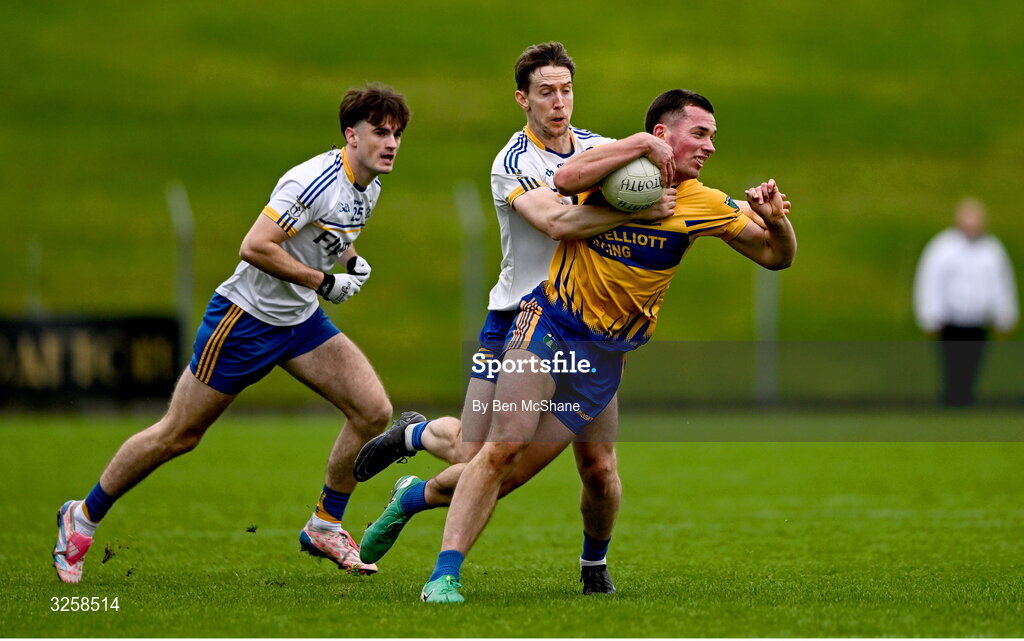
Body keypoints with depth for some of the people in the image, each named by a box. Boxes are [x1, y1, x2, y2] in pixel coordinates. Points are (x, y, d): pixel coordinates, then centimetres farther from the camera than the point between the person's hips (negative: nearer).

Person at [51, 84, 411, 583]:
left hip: (301, 319, 8)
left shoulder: (369, 188, 4)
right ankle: (83, 517, 18)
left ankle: (324, 525, 8)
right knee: (178, 435, 1)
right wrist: (322, 282, -25)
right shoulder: (314, 181, -25)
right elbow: (254, 247, -31)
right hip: (247, 315, -8)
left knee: (374, 411, -8)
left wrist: (353, 260, 5)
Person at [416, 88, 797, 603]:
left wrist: (775, 221, -16)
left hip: (605, 351, 3)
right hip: (549, 318, -3)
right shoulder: (611, 164, -8)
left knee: (518, 469, -1)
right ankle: (444, 575, -18)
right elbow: (566, 179, -30)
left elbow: (776, 256, 6)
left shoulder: (704, 205, 0)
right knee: (506, 445, -19)